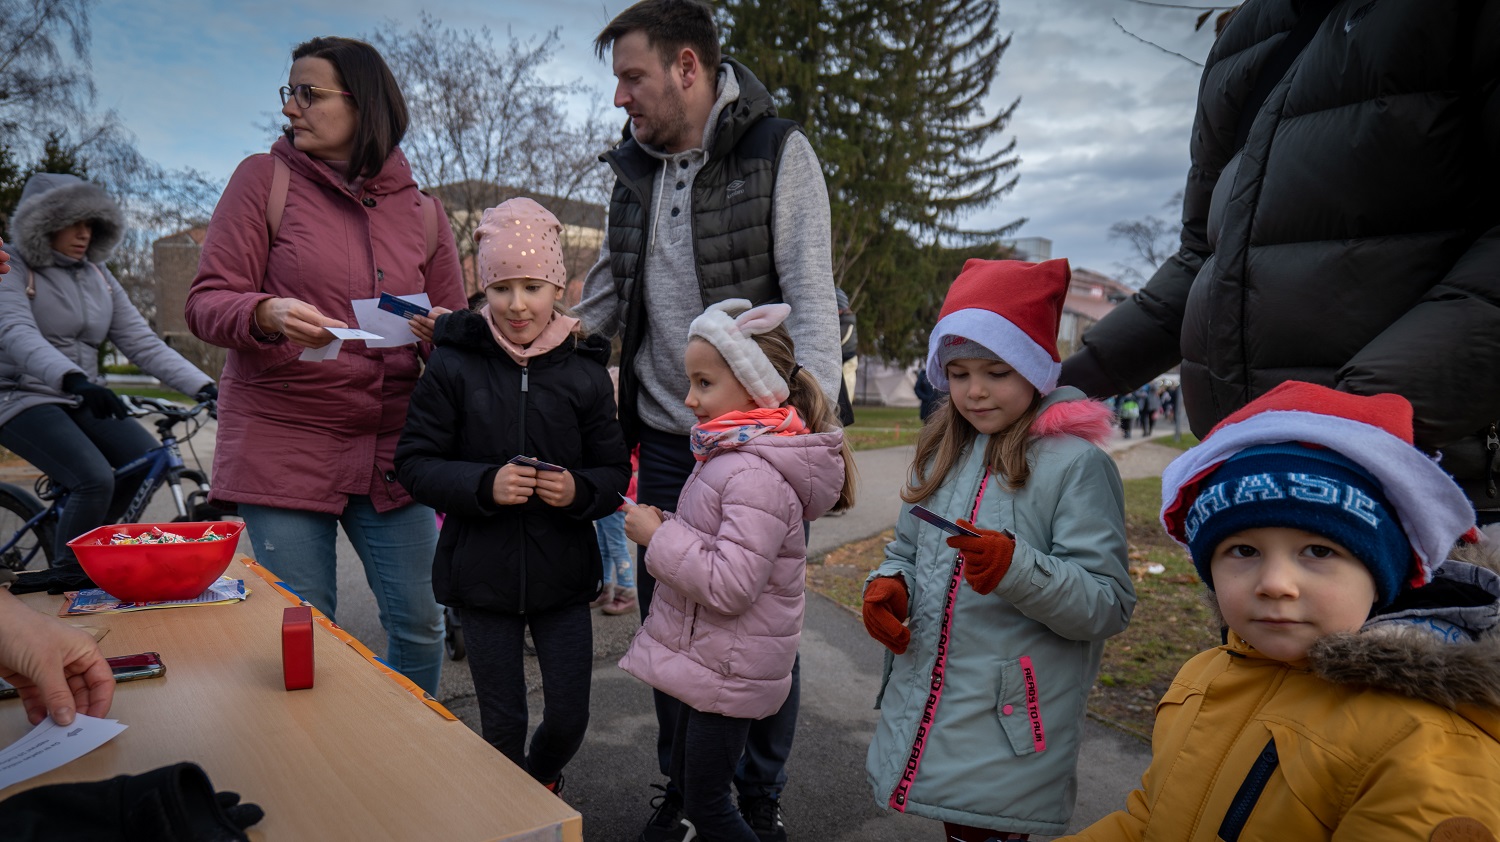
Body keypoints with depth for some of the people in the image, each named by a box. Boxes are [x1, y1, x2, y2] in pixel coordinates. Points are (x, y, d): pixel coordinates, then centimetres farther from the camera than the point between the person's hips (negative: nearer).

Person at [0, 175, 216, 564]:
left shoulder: (98, 275, 9)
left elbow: (142, 342, 2)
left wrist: (205, 387, -12)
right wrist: (74, 379, -45)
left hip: (81, 399, 6)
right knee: (95, 479, -25)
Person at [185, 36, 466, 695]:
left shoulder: (421, 209, 8)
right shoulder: (264, 178, 1)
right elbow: (206, 303, -3)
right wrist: (268, 314, -25)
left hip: (391, 446, 2)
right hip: (284, 444, -2)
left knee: (421, 624, 6)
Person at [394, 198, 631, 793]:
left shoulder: (585, 372, -3)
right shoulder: (453, 365, -6)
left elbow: (615, 471, 1)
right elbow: (415, 463, -6)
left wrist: (580, 490, -20)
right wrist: (484, 484, -23)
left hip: (563, 573, 1)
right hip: (482, 573, -1)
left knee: (570, 716, 11)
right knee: (501, 722, 13)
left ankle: (540, 777, 46)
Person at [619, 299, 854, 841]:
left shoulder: (756, 476, -27)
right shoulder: (731, 455, 6)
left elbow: (729, 585, -30)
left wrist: (657, 536, -21)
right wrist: (665, 532, 2)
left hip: (728, 670, -10)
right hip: (709, 657, 10)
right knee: (685, 776, 25)